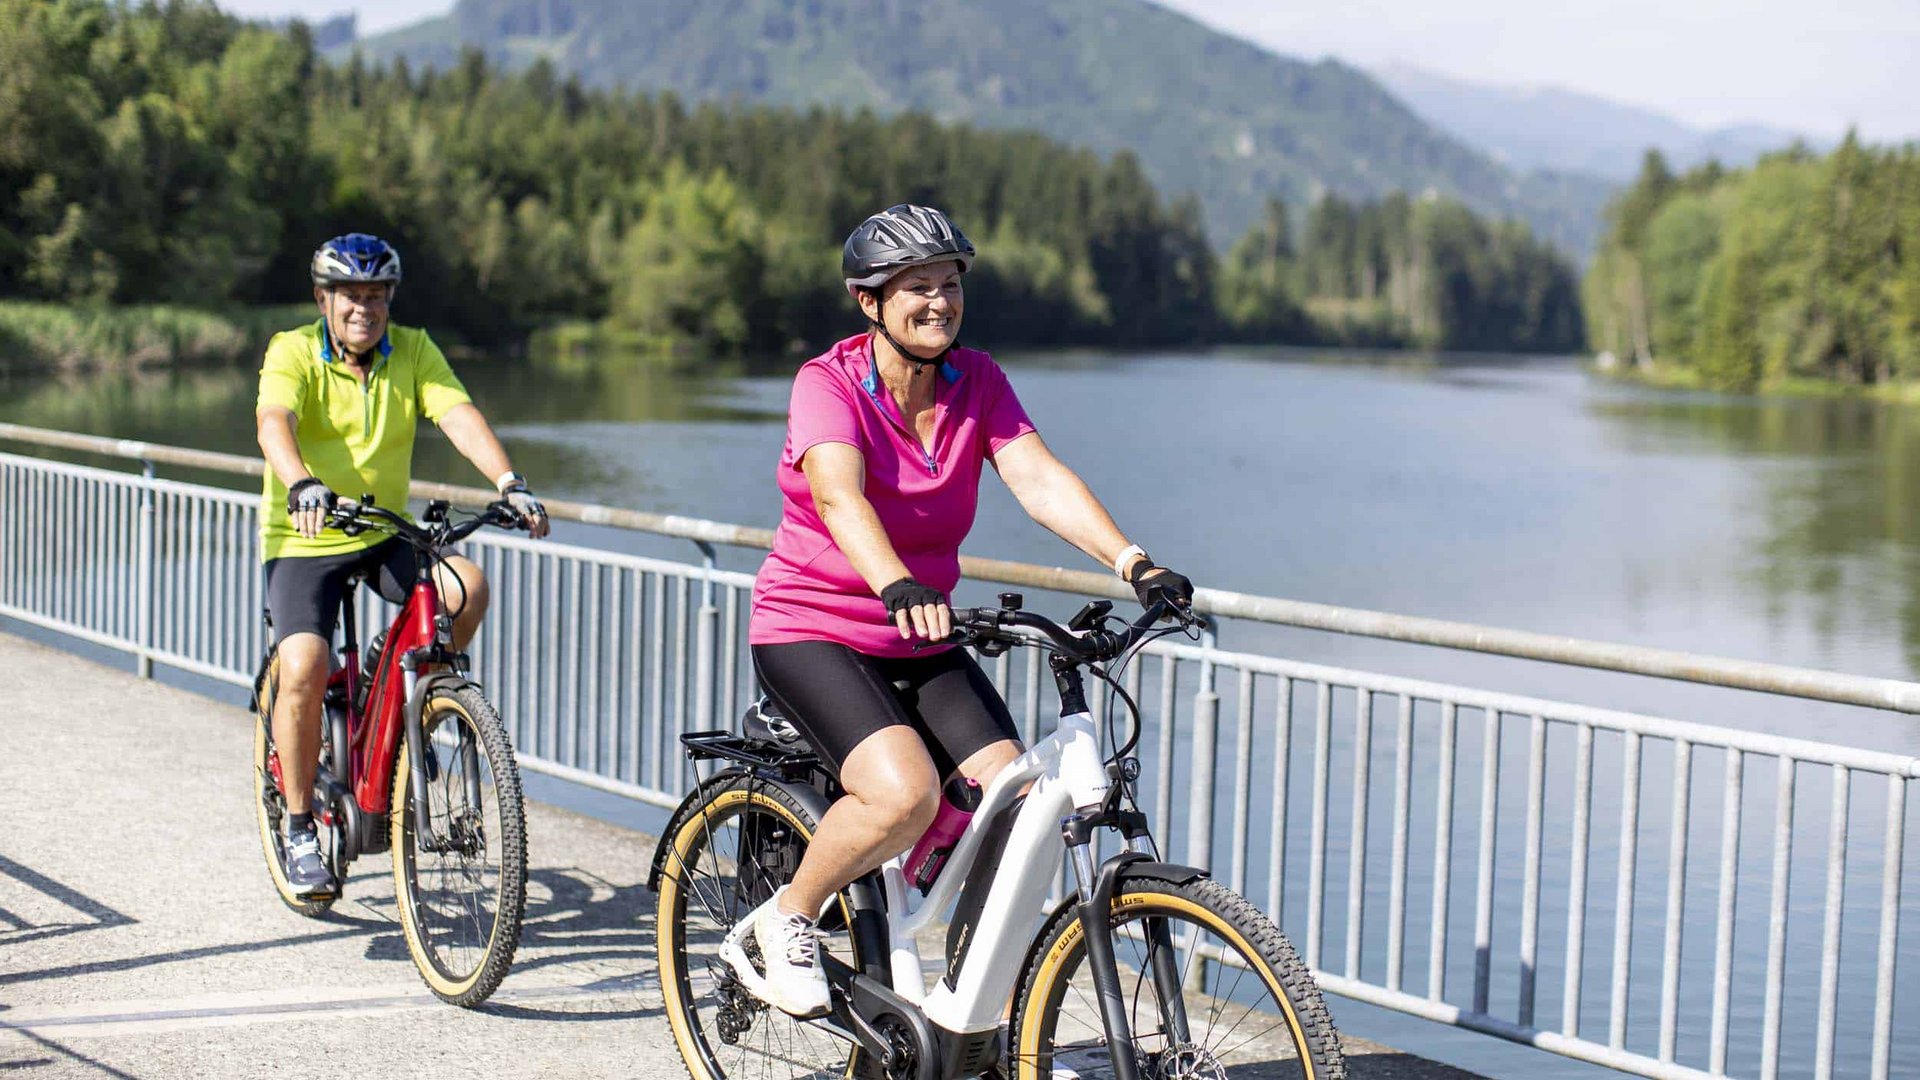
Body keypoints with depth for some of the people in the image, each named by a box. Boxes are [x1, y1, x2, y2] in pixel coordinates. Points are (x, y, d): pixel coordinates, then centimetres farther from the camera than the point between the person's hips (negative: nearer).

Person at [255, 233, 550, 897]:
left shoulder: (413, 351, -2)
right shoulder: (294, 352, -10)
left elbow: (458, 415, -16)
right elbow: (274, 422, -29)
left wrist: (509, 482, -34)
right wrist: (301, 485, -50)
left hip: (384, 536, 3)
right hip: (304, 542, -3)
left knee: (466, 588, -24)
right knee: (304, 669, -21)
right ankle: (299, 830, -3)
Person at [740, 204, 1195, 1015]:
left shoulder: (977, 382, -2)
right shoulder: (828, 384, -16)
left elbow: (1039, 478, -15)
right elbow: (839, 496, -34)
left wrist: (1136, 565, -31)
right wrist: (898, 590, -53)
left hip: (922, 645, 5)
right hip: (811, 631, -5)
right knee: (904, 793, -30)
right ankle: (788, 917, -2)